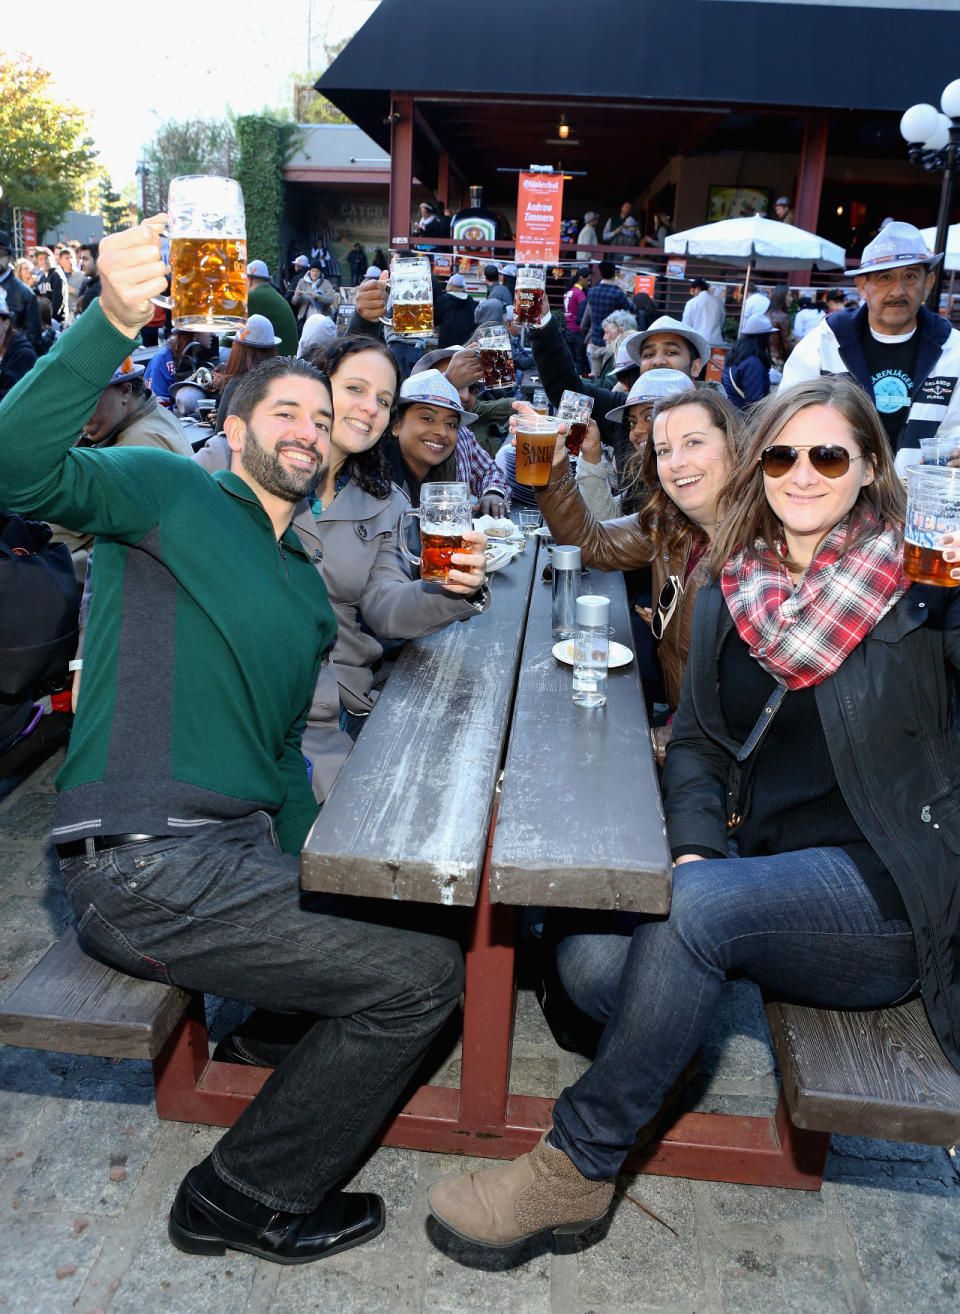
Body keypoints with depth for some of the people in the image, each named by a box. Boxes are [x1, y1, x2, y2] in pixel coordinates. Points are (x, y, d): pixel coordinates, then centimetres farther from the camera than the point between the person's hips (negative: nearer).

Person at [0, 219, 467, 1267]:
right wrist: (112, 323, -36)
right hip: (144, 866, -8)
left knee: (426, 917, 10)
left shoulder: (307, 589, 20)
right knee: (424, 976, -11)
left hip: (244, 849, 8)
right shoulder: (171, 492, -2)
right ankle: (241, 1199, 9)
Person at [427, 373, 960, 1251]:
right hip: (753, 874, 4)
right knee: (591, 959, -24)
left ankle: (574, 1170, -15)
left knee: (699, 905, -32)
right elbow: (697, 741, 9)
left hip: (884, 888, -3)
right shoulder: (731, 595, 11)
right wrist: (696, 841, -10)